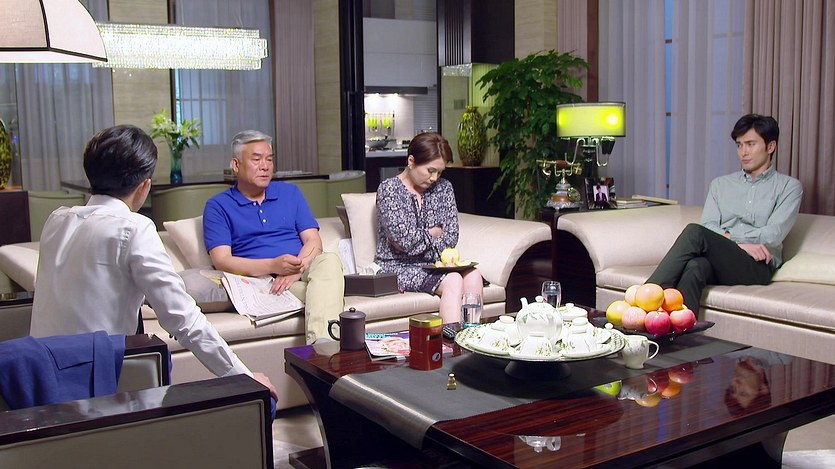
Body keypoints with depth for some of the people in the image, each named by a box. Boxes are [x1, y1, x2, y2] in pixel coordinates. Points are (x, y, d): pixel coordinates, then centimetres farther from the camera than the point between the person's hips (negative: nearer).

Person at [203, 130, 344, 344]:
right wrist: (273, 265, -19)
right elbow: (221, 261, -3)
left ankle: (321, 343, -51)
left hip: (303, 271, 4)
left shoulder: (290, 192, 20)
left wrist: (296, 269, -14)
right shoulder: (218, 206, 9)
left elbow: (313, 241, 9)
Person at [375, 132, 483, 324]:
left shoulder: (443, 188, 9)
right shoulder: (389, 189, -8)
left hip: (433, 264, 5)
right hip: (398, 266, -5)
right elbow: (405, 238, -18)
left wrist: (417, 241, -11)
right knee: (453, 281, -29)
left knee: (473, 276, -24)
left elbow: (451, 236, 1)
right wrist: (434, 232, -1)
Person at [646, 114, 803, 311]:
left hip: (757, 267, -3)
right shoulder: (721, 184, 24)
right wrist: (741, 244, -9)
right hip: (717, 262, 3)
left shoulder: (788, 186, 13)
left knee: (694, 232, -30)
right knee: (695, 266, -37)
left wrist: (726, 235, -5)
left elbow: (773, 235, -2)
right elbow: (708, 227, 8)